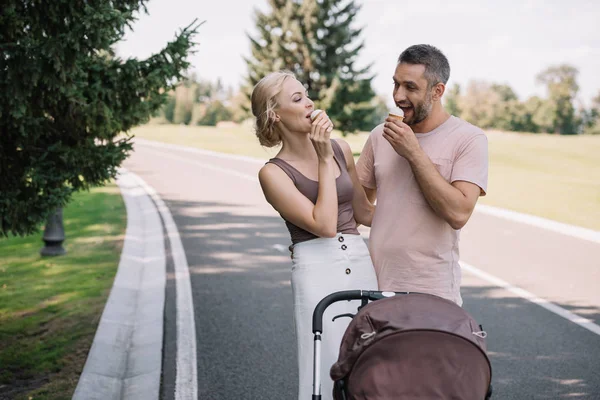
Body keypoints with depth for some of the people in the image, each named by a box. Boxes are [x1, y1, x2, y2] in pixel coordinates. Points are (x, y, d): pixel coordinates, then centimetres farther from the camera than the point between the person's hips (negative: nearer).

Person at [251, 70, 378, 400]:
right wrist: (324, 160, -12)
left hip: (362, 264, 5)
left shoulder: (340, 149, 9)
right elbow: (325, 225, -15)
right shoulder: (274, 173, -5)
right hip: (317, 271, -5)